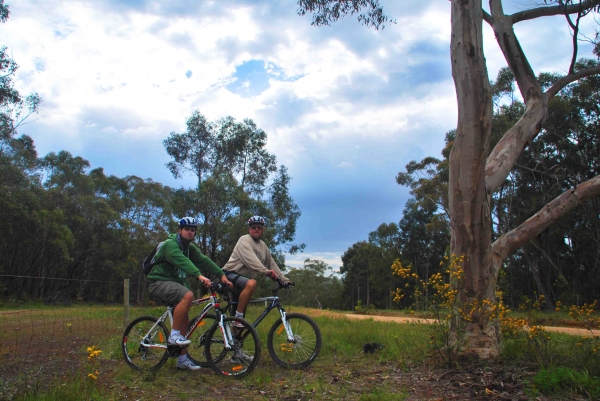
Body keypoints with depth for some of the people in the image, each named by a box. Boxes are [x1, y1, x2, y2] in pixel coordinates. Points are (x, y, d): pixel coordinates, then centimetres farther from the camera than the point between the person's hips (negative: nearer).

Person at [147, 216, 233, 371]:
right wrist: (199, 275, -49)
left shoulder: (190, 248, 9)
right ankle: (174, 335, -23)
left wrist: (222, 275, -16)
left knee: (185, 321, 5)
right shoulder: (170, 244, -17)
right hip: (160, 282, -9)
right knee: (188, 295, -34)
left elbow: (203, 261, -3)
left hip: (174, 283, 9)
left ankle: (183, 360, 14)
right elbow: (182, 261, -35)